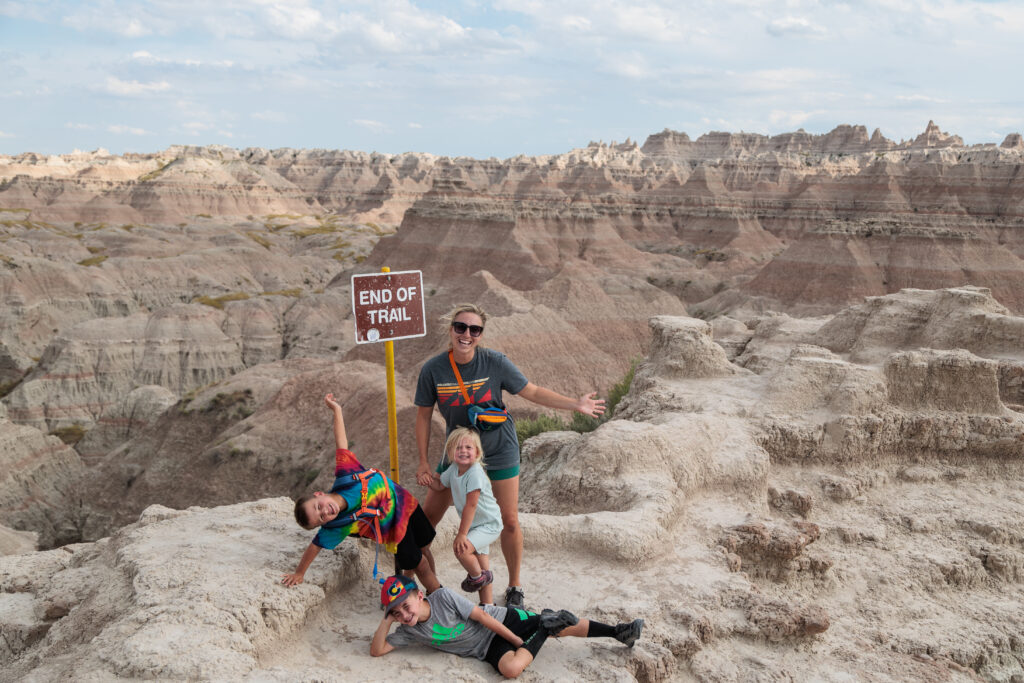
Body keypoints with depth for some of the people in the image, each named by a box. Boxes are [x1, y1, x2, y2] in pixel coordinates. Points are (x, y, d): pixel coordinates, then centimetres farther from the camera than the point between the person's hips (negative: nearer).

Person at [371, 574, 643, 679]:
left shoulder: (443, 596, -19)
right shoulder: (409, 632, -5)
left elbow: (481, 615, -17)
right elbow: (377, 650, -8)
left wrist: (518, 640, -16)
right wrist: (386, 621, -24)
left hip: (502, 620, -3)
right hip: (487, 647, 3)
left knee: (565, 628, -12)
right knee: (510, 667, -28)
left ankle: (618, 632, 7)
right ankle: (546, 628, -6)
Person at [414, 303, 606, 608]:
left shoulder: (495, 362, -18)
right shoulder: (433, 370, -14)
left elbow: (533, 392, -9)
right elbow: (423, 415, -3)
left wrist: (576, 404, -16)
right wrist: (423, 462, -3)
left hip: (499, 450, -1)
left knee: (509, 522, 3)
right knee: (428, 516, 7)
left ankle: (514, 588, 24)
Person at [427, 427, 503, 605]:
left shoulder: (475, 473, -26)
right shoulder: (454, 469, -1)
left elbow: (470, 505, -26)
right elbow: (440, 485, 18)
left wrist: (462, 533, -23)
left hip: (489, 524, -8)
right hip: (476, 525, 8)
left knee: (461, 548, -26)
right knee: (480, 562, 15)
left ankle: (477, 576, 3)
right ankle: (487, 604, 28)